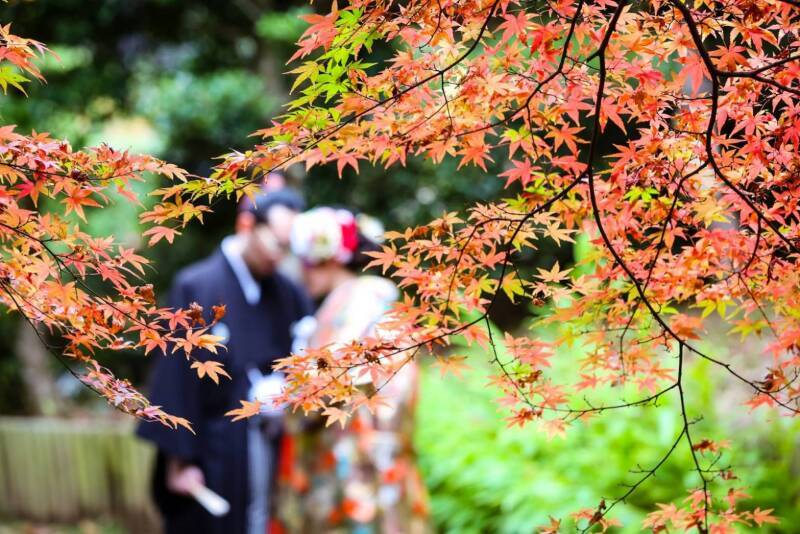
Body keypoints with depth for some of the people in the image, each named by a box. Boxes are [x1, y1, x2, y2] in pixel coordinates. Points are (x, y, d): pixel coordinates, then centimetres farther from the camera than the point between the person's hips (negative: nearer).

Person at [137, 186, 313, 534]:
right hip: (214, 457, -4)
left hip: (274, 457, 4)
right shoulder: (196, 288, -8)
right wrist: (179, 461, -10)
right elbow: (177, 379, -8)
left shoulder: (289, 295, 4)